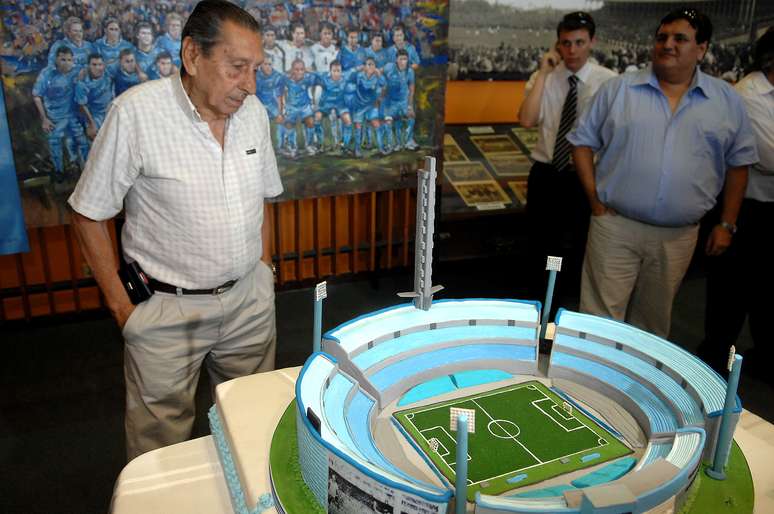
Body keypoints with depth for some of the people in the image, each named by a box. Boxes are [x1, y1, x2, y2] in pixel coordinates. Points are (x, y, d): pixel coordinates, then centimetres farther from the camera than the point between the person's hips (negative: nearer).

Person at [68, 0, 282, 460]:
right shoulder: (136, 113, -16)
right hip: (168, 309, -4)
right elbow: (89, 215, -8)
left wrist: (264, 271, 10)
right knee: (160, 444, 11)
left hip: (249, 299, 5)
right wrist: (121, 305, -7)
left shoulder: (255, 112, 0)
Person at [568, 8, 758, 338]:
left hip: (679, 235, 2)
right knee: (600, 319, 1)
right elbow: (583, 142, 3)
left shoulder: (727, 100, 5)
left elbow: (738, 163, 11)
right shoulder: (617, 89, 0)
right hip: (615, 226, -2)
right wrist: (595, 202, -5)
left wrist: (727, 224, 8)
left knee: (654, 319, 17)